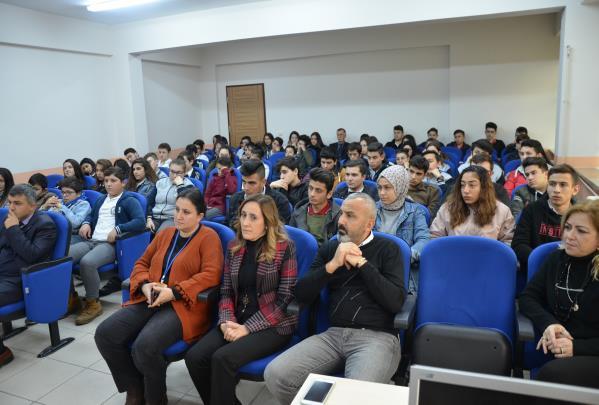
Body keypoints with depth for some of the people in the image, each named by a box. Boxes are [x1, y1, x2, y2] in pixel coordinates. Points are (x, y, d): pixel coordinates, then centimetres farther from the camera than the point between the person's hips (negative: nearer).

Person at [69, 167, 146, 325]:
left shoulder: (129, 201, 2)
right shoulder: (100, 200, 25)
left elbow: (140, 222, -13)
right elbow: (91, 215, 40)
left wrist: (118, 229, -22)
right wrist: (86, 223, 15)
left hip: (111, 244, -7)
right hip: (91, 241, 7)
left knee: (87, 262, -34)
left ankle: (93, 304, -15)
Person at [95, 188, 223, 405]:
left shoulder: (209, 237, -3)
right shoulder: (165, 234, 19)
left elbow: (211, 275, -14)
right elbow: (141, 263, 21)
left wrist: (173, 292, -20)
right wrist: (145, 285, -2)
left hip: (183, 306, -7)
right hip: (149, 301, 7)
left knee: (145, 346, -30)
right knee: (105, 333, -12)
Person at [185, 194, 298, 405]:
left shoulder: (285, 248, -9)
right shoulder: (234, 247, 8)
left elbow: (285, 299, -12)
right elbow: (226, 291, 10)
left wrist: (248, 328, -15)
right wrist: (226, 322, -9)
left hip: (273, 326, -5)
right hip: (237, 322, 6)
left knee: (222, 358, -26)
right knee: (194, 357, -14)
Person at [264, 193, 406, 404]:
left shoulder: (388, 249, 6)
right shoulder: (329, 248, 14)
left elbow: (396, 302, -6)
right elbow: (302, 295, 5)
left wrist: (362, 263, -9)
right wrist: (332, 265, -8)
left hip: (377, 336, -3)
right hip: (333, 334, 4)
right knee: (275, 375, -15)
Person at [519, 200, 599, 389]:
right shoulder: (557, 258, 7)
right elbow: (527, 297, 8)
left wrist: (577, 347, -19)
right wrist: (548, 324, -11)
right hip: (556, 353, 3)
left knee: (551, 374, -32)